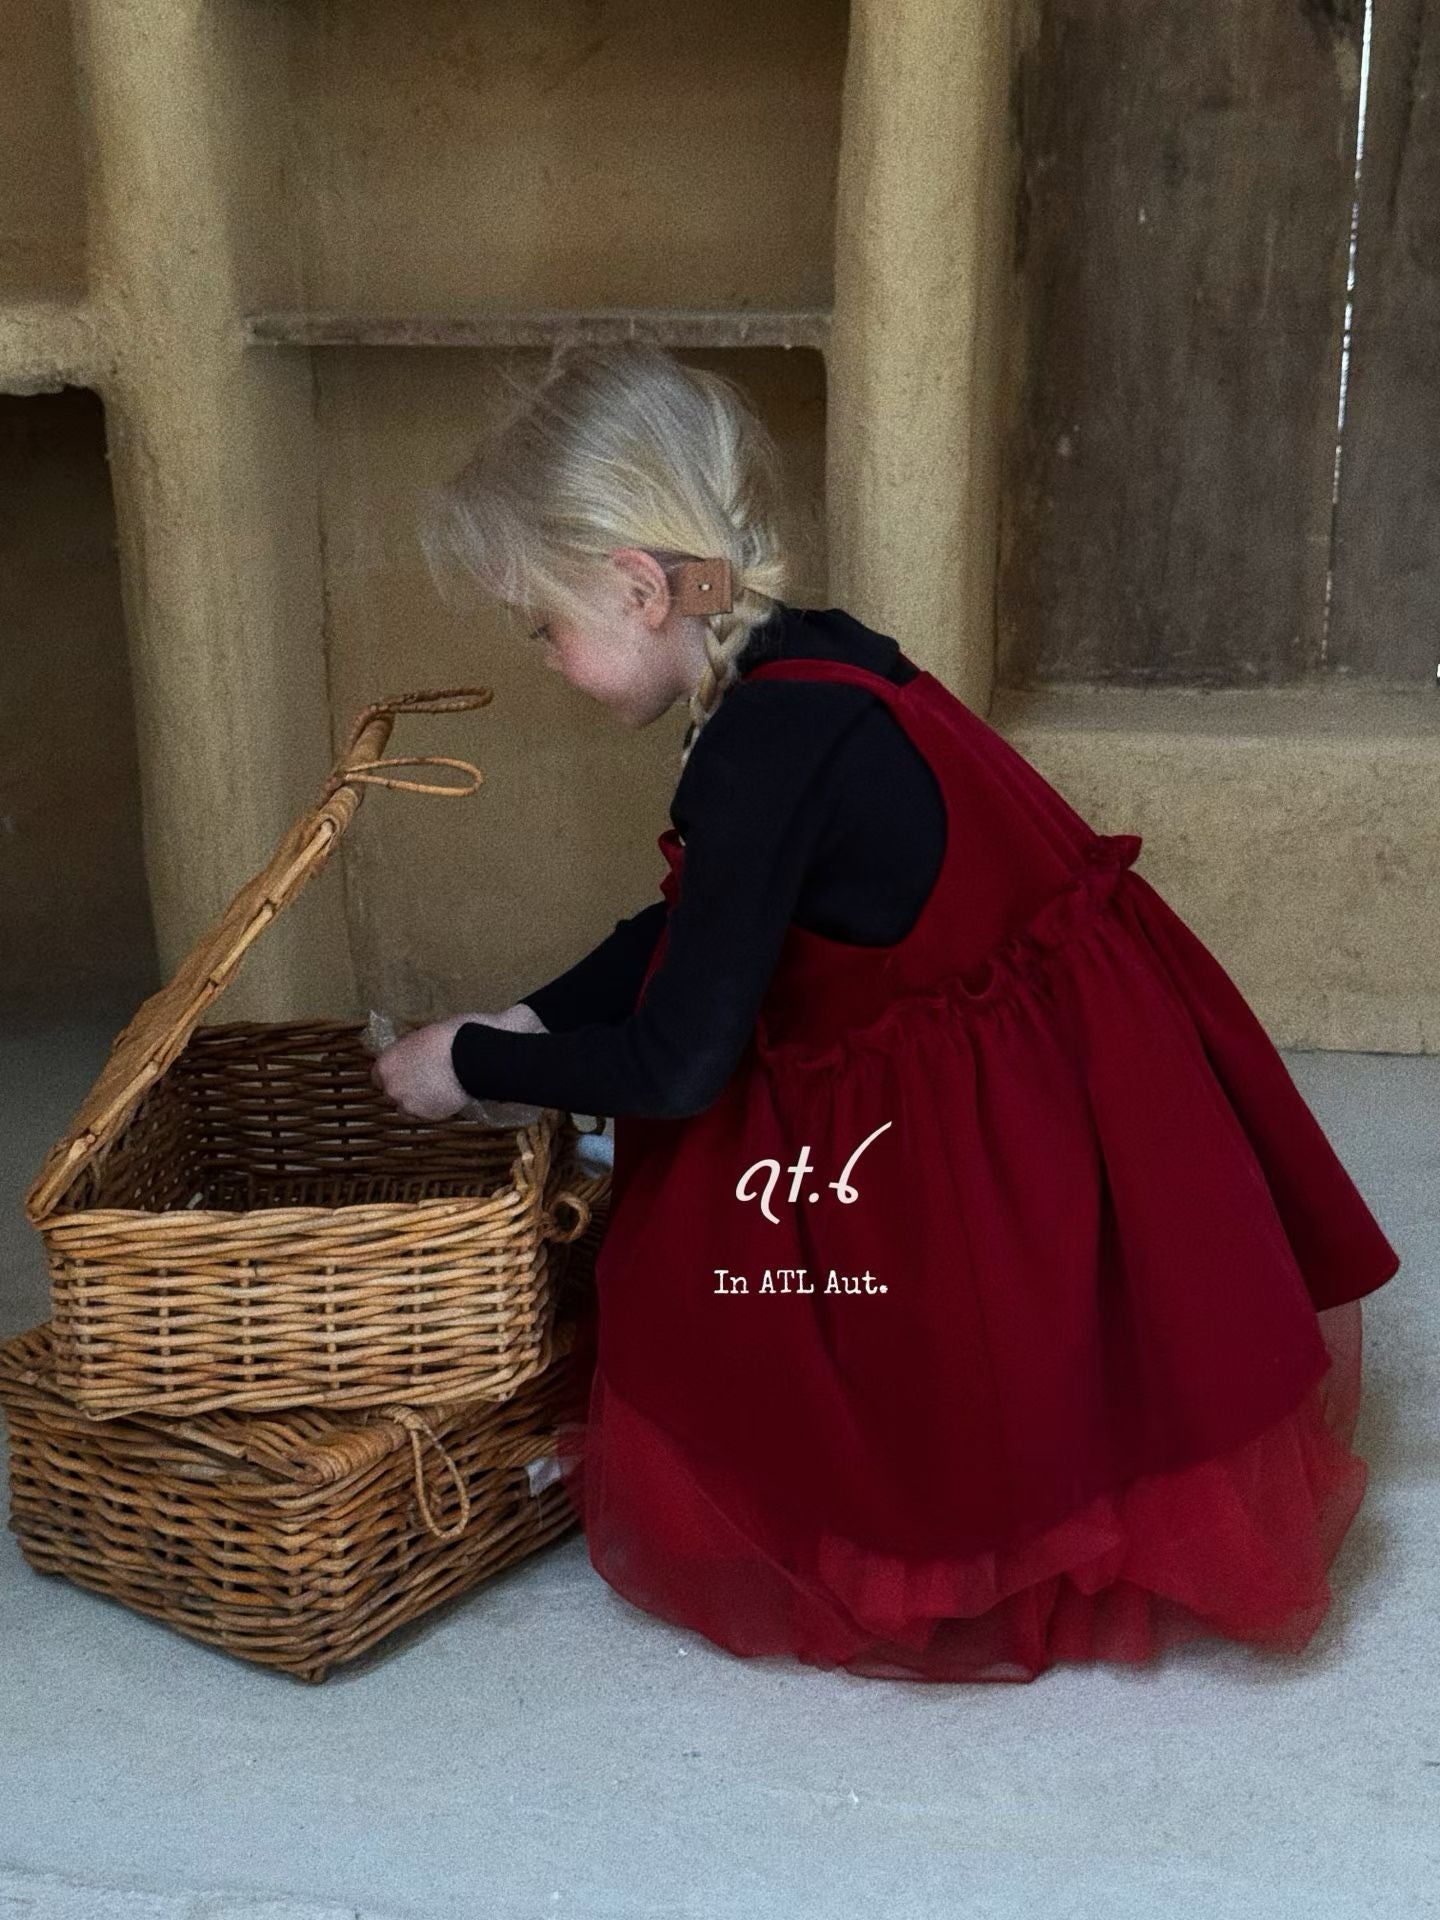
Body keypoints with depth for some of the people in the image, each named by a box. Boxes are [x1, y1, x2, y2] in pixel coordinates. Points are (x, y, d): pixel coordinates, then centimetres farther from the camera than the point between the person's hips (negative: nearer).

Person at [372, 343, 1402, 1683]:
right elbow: (689, 928, 14)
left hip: (1000, 1153, -9)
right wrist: (526, 1022, 7)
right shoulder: (807, 665, 0)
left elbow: (676, 1065, -24)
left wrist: (473, 1065, -9)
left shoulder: (765, 748, -29)